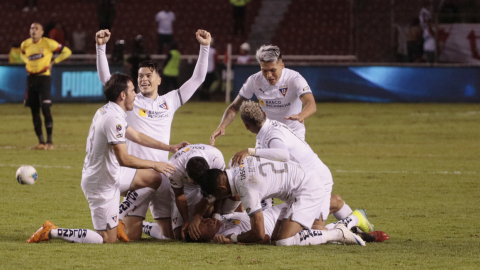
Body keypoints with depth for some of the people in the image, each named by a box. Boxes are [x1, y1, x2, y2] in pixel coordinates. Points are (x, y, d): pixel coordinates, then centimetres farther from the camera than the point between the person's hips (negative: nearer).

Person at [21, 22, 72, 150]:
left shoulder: (48, 43, -7)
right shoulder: (25, 44, 7)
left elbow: (66, 52, -1)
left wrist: (52, 62, -4)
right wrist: (27, 63, 11)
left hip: (44, 78, -5)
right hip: (31, 78, 5)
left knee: (45, 109, -12)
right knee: (34, 111, 5)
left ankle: (50, 142, -4)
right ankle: (41, 142, 12)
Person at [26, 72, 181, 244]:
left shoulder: (106, 112, 7)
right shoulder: (114, 119, -25)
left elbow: (137, 137, 20)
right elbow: (123, 159, -26)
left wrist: (170, 147, 21)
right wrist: (155, 164, -14)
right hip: (103, 185, -10)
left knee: (154, 176, 17)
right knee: (108, 239, -3)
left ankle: (117, 220, 20)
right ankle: (52, 232, -2)